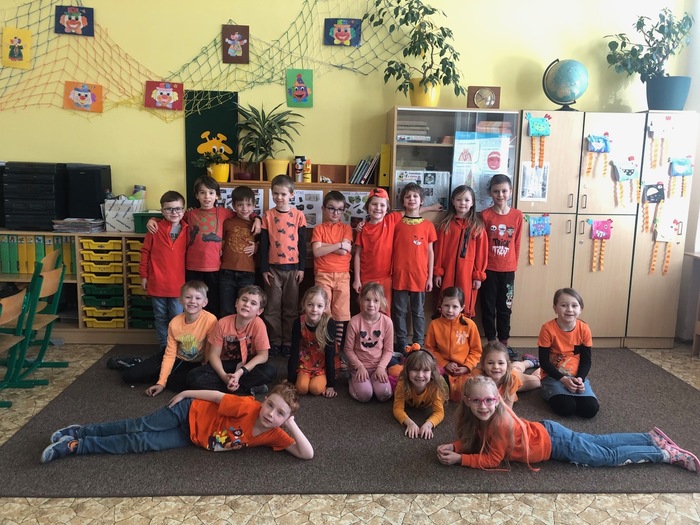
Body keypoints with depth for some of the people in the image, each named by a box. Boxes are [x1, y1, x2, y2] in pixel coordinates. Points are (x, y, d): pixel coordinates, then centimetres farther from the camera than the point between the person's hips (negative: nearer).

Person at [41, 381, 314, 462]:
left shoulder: (274, 435, -16)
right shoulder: (248, 407, -25)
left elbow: (307, 454, -22)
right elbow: (219, 397, -14)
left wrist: (292, 426, -34)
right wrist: (185, 393, -9)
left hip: (194, 439, 2)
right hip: (191, 413, -2)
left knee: (141, 443, -4)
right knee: (140, 428, -8)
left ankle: (75, 445, 7)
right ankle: (79, 433, 13)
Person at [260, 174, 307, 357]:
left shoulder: (298, 215, 0)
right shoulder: (268, 216, 1)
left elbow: (302, 243, 2)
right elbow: (263, 244, 2)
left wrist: (301, 268, -1)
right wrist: (264, 269, -2)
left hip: (293, 267, 0)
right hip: (273, 267, 0)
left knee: (291, 307, 7)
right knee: (273, 307, 4)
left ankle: (288, 342, 16)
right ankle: (275, 342, 14)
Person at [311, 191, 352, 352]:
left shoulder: (346, 228, 7)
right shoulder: (319, 228, 5)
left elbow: (345, 251, -8)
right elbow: (317, 252, -11)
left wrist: (324, 245, -7)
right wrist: (339, 245, -12)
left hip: (342, 275, 1)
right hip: (323, 275, -1)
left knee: (342, 312, 2)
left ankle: (340, 344, 10)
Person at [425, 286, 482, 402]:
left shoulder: (469, 324, -4)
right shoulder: (434, 324, -2)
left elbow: (476, 350, 3)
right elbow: (430, 349, 3)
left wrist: (466, 367, -10)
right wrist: (445, 364, -8)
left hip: (464, 370, 0)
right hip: (442, 368, 0)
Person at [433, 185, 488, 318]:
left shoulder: (478, 227, 2)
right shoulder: (446, 225, 5)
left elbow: (481, 252, 1)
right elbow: (439, 250, 4)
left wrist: (479, 275, -3)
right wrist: (437, 272, 1)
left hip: (468, 273, -1)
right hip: (448, 272, 1)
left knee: (466, 308, 5)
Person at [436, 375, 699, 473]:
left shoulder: (500, 423, -33)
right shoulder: (474, 418, -10)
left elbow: (492, 460, -27)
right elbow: (475, 440, 4)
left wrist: (458, 459, -26)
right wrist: (453, 446, -12)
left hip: (554, 443, -7)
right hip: (546, 432, 7)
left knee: (610, 456, 7)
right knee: (601, 442, 20)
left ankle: (668, 454, 19)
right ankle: (651, 438, 32)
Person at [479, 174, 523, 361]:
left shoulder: (517, 215, 0)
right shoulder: (485, 215, -5)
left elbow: (517, 243, 5)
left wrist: (514, 266, 6)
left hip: (507, 269, 2)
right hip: (488, 269, -1)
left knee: (505, 307, 11)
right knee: (488, 306, 6)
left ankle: (504, 343, 21)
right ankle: (492, 343, 18)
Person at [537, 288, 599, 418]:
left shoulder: (584, 329, -6)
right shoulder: (548, 329, -16)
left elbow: (586, 360, 1)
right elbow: (544, 362, -12)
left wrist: (580, 379, -17)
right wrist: (563, 379, -22)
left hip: (576, 376, 3)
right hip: (553, 376, -3)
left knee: (591, 409, -19)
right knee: (566, 407, -27)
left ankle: (570, 395, 12)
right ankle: (552, 393, 7)